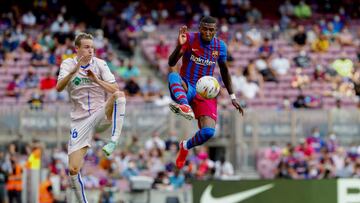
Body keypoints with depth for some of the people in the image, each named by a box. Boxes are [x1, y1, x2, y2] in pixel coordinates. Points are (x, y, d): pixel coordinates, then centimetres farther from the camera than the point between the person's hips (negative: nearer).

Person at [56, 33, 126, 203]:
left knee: (118, 95, -32)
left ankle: (114, 140, -36)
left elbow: (114, 89, -7)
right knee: (73, 169, -8)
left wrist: (96, 79, -21)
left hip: (101, 113, 0)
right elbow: (59, 88, -18)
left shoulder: (100, 64, 1)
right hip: (80, 120, 0)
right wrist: (75, 70, -31)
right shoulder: (68, 64, 0)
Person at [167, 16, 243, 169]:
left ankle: (186, 146, 16)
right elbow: (171, 63, -21)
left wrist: (232, 97, 15)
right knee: (173, 73, -38)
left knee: (208, 132, -19)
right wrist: (179, 46, -40)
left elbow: (224, 71, 17)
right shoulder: (190, 39, -10)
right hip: (185, 89, -2)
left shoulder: (220, 47, 1)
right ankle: (185, 106, -66)